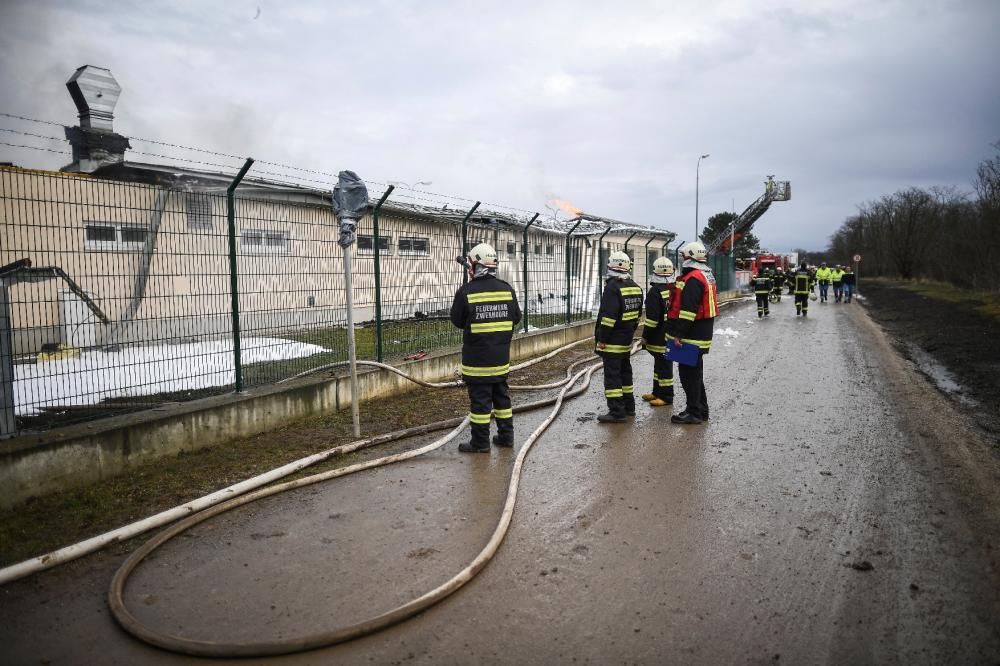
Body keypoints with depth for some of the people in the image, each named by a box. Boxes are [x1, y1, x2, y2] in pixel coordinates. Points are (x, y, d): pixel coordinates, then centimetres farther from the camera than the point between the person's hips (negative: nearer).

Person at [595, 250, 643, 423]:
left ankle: (616, 412, -5)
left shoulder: (613, 287, -18)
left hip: (613, 341, -9)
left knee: (612, 375, -5)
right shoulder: (635, 287, 10)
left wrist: (602, 339, -17)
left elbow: (608, 316, -22)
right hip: (627, 340, 9)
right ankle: (629, 406, 29)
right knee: (625, 371, 19)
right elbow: (637, 314, 16)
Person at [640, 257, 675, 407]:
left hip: (659, 337, -9)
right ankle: (657, 392, 29)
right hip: (672, 335, 9)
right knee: (660, 364, 18)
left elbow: (652, 318, -20)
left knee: (663, 366, -2)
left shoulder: (655, 292, -17)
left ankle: (666, 396, 5)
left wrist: (645, 336, -11)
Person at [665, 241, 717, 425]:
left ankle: (694, 412, 1)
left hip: (691, 335, -11)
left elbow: (688, 310, -24)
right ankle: (700, 410, 27)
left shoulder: (693, 279, -18)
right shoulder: (706, 275, 16)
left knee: (689, 373, -4)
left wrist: (678, 334, -22)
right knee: (694, 373, 18)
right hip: (701, 334, 11)